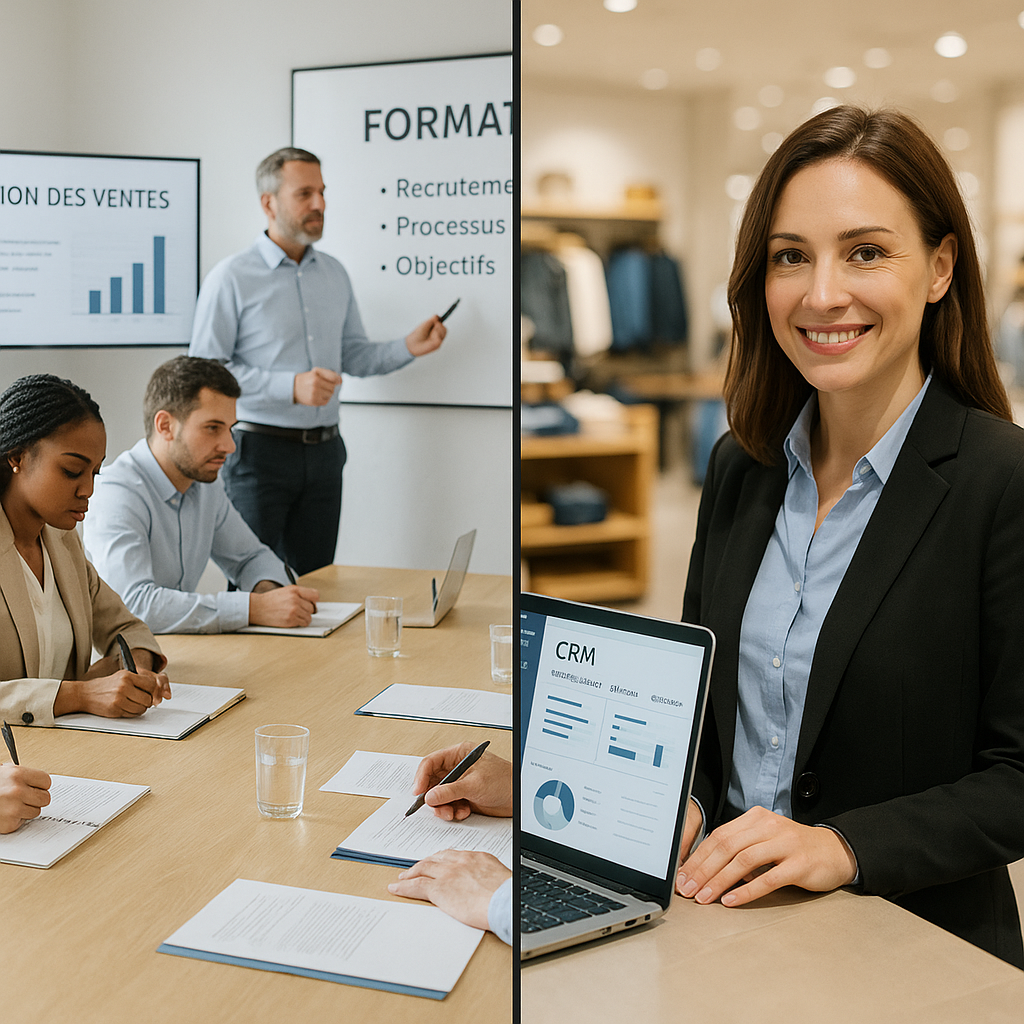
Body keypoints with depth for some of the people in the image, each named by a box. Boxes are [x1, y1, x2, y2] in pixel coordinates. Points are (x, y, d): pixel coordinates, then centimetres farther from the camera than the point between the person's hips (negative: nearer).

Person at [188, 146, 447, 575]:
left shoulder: (334, 274, 13)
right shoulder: (231, 278, -7)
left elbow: (353, 357, 17)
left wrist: (409, 347, -1)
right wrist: (290, 387, -21)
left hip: (323, 453, 6)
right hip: (260, 449, -5)